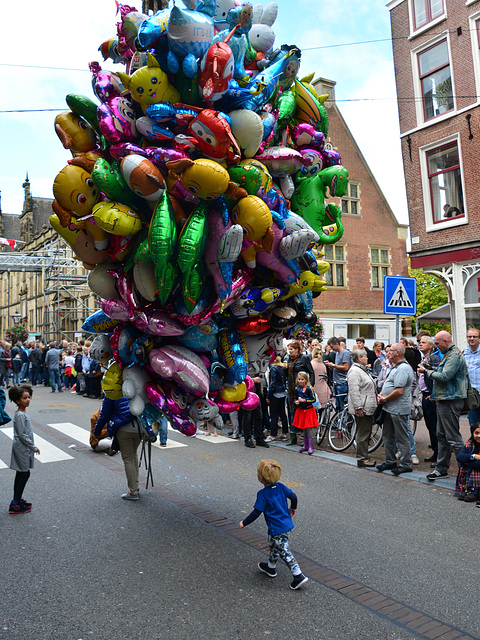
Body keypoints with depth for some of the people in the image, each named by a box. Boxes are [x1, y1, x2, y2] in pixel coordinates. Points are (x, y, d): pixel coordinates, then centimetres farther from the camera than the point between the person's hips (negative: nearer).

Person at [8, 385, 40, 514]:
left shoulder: (23, 413, 9)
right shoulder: (20, 415, -20)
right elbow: (22, 435, -21)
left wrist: (32, 446, 16)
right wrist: (34, 447, -14)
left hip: (24, 448, 10)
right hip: (22, 448, -9)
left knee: (21, 474, 15)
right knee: (24, 474, -5)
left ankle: (16, 500, 24)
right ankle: (15, 505, 1)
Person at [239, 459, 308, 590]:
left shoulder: (262, 494, -21)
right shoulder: (281, 487, -3)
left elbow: (256, 512, -19)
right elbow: (293, 497, 2)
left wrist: (244, 523, -6)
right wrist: (293, 508, 23)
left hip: (277, 530, -8)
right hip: (287, 525, 8)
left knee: (284, 552, 0)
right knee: (274, 546, 26)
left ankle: (299, 576, -2)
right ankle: (271, 567, 43)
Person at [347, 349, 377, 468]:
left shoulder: (363, 370, 20)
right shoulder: (354, 371, -15)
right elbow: (354, 391, -22)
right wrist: (358, 407, -25)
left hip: (368, 408, 11)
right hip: (362, 409, -11)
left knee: (366, 433, 14)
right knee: (362, 434, -5)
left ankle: (364, 457, 22)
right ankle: (361, 459, 2)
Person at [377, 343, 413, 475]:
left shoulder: (403, 368, -19)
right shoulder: (395, 367, 14)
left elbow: (399, 391, -25)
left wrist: (385, 399, -13)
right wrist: (381, 394, 8)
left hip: (399, 409, -11)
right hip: (389, 408, 11)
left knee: (402, 437, 0)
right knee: (388, 436, 16)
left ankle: (405, 464, 9)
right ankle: (390, 461, 26)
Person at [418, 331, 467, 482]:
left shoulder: (455, 355, -15)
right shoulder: (448, 354, 17)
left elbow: (445, 377, -23)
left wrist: (426, 371, -10)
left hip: (450, 402, -10)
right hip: (443, 400, 10)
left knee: (453, 437, -6)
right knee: (441, 436, 14)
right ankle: (441, 468, 21)